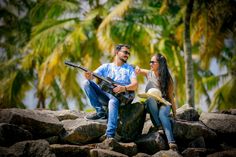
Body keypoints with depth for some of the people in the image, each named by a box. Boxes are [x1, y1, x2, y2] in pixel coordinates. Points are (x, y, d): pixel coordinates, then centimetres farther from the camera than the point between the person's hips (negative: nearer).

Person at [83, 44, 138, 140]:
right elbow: (93, 75, 3)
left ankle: (110, 135, -48)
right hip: (105, 94, 3)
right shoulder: (106, 66, 18)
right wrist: (89, 76, -24)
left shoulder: (129, 68, 16)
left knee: (113, 101, -39)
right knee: (87, 83, -16)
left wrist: (124, 88, -23)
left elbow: (135, 85, 0)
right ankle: (100, 112, -19)